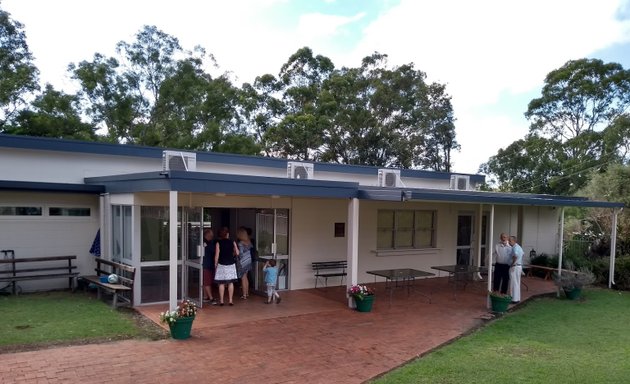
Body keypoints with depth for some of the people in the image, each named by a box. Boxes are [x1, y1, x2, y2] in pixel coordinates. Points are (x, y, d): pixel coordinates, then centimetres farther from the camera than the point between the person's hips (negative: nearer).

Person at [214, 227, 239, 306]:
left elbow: (217, 255, -8)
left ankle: (221, 301, 7)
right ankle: (230, 300, 9)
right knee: (230, 283, 8)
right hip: (231, 264, 2)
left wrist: (215, 264, 3)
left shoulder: (218, 243, -6)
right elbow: (237, 253, -3)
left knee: (221, 283, 4)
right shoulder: (232, 242, -1)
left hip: (221, 265, -2)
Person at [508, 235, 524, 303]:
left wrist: (512, 263, -23)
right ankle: (517, 298, 22)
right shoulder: (519, 247, 14)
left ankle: (514, 299, 0)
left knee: (514, 283, -4)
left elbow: (515, 255, -35)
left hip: (514, 267, -10)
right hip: (519, 266, 10)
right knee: (517, 283, 15)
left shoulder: (515, 247, -19)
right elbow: (522, 254, 25)